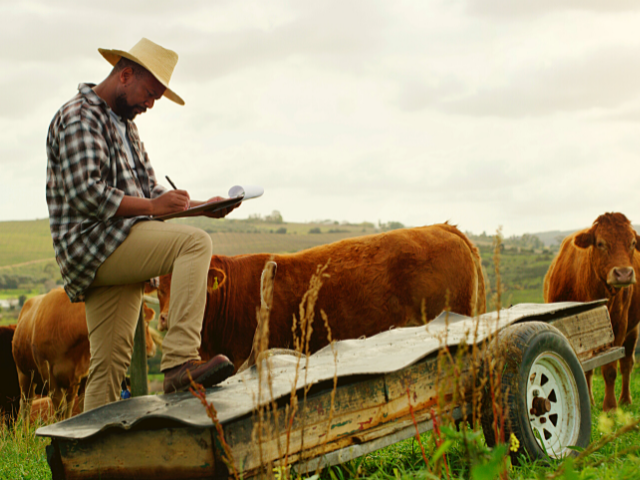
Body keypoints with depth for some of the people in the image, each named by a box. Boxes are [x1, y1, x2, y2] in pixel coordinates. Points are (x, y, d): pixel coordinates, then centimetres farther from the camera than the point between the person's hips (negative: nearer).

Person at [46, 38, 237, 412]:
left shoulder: (124, 124, 25)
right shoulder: (80, 117, -7)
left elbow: (148, 189, 23)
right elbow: (84, 193, -19)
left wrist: (201, 206, 7)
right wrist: (152, 207, -20)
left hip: (119, 253, 10)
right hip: (93, 242, -10)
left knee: (111, 363, 6)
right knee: (194, 243, -26)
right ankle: (180, 361, -35)